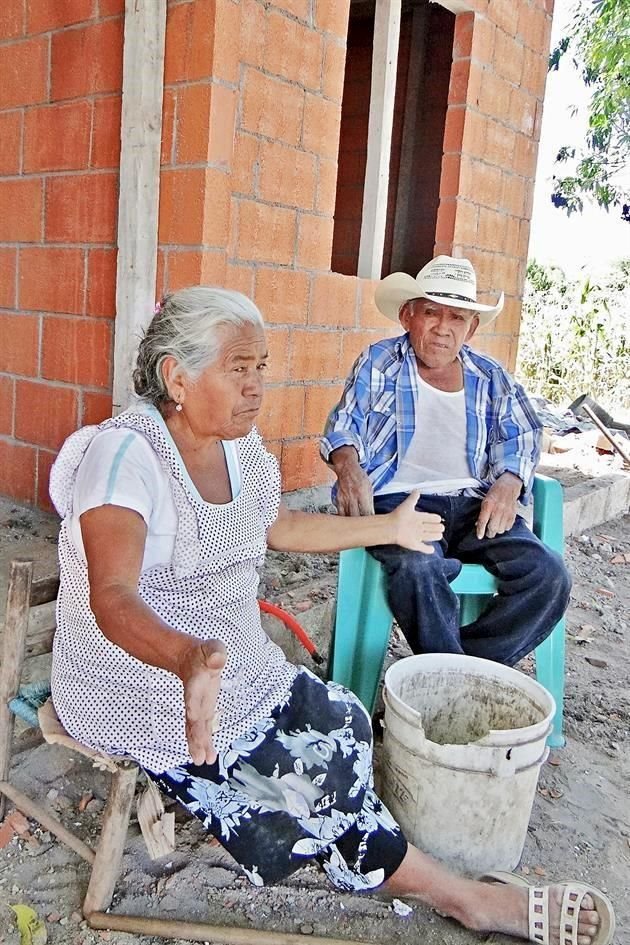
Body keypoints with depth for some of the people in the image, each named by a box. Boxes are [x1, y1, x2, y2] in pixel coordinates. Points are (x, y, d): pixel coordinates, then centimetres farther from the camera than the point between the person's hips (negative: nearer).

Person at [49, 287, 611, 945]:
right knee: (311, 769, -16)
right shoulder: (124, 452, -21)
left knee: (340, 723, -11)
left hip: (237, 665, 8)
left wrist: (386, 528, 28)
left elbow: (281, 526, 21)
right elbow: (112, 596, -32)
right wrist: (188, 658, -53)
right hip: (139, 688, -8)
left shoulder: (243, 451, 3)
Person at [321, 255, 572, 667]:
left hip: (475, 504, 4)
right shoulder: (378, 363, 13)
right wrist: (348, 465, -20)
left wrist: (508, 484, -7)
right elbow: (344, 425, 3)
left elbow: (519, 437, 15)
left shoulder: (490, 376, 21)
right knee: (418, 569, -36)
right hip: (399, 500, -3)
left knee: (549, 575, -19)